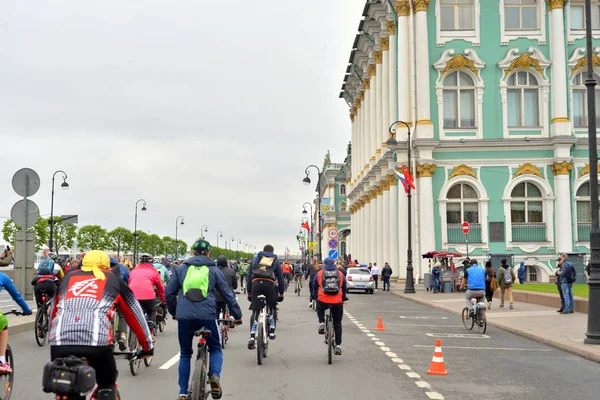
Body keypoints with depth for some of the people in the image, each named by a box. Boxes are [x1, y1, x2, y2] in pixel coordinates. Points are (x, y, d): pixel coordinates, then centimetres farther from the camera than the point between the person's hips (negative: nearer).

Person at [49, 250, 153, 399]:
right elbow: (135, 316, 27)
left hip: (60, 342, 2)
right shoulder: (113, 280, 23)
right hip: (96, 342, -2)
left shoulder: (68, 278, 29)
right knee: (107, 386, 22)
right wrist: (147, 346, 37)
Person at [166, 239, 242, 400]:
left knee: (185, 354, 18)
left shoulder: (182, 268, 14)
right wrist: (237, 315, 21)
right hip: (207, 315, -1)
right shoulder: (213, 270, 12)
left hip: (184, 316, 1)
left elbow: (169, 292, 14)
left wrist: (173, 312, 28)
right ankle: (215, 375, -10)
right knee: (215, 349, 19)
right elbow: (227, 294, 13)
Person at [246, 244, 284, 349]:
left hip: (256, 283, 1)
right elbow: (280, 277, 20)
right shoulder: (275, 261, 23)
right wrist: (281, 293, 26)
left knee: (255, 311, 4)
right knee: (273, 308, 22)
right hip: (269, 284, -1)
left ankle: (252, 337, -8)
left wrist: (249, 293, 25)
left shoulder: (255, 259, 26)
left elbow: (249, 276, 22)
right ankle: (272, 331, 10)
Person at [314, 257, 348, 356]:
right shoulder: (341, 274, 11)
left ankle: (321, 324, 15)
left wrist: (315, 297, 34)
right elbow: (344, 289, 20)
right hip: (337, 302, 1)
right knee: (337, 324, 15)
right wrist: (343, 298, 36)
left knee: (319, 308, 36)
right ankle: (338, 346, 11)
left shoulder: (319, 274, 7)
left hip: (322, 301, -1)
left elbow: (315, 288, 16)